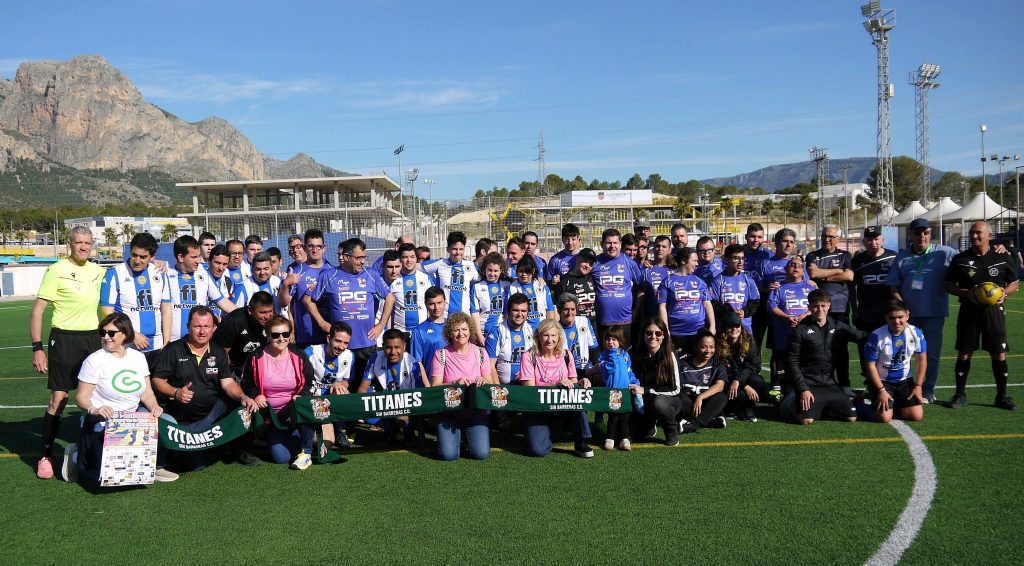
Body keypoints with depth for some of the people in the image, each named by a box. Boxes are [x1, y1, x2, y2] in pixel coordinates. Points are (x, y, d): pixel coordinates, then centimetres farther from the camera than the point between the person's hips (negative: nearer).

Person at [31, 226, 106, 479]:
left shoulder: (97, 271, 7)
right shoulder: (57, 270, -8)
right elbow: (37, 309, -8)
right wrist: (37, 347, -14)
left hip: (92, 338, 5)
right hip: (64, 338, -5)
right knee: (58, 398, -4)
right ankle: (45, 456, 8)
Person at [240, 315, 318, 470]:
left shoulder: (298, 356, -5)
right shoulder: (256, 358, -6)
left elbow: (310, 383, 2)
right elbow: (246, 383, 7)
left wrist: (300, 396, -18)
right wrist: (256, 395, -13)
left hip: (294, 411, 0)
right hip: (270, 414, 0)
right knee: (281, 457, -14)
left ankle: (306, 453, -18)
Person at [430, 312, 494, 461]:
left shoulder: (480, 352, 3)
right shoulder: (441, 354, -2)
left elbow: (490, 383, 2)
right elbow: (435, 386, -7)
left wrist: (484, 381, -22)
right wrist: (456, 383, -24)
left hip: (476, 410, 1)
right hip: (449, 410, -1)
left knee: (482, 454, -14)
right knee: (449, 454, -17)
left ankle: (467, 434, 21)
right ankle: (456, 434, 19)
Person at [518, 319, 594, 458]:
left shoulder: (566, 355, 4)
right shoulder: (529, 356, -7)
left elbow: (573, 383, 6)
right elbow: (529, 388, -15)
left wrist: (580, 383, -18)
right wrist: (555, 384, -27)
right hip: (537, 409, -3)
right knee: (538, 450, -27)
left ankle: (580, 443, -15)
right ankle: (546, 430, 11)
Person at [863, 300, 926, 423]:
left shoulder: (916, 333, -10)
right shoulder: (876, 336, -21)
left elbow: (922, 360, 4)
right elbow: (870, 365, -14)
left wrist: (918, 386, 2)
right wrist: (881, 390, -14)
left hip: (905, 380, 4)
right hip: (881, 380, -3)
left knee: (917, 416, -10)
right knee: (884, 417, -19)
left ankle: (897, 402, 21)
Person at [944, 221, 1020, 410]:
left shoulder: (1003, 258, 3)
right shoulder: (960, 259, 2)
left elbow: (1015, 284, 9)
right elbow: (949, 286, 5)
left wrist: (1005, 292, -13)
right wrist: (966, 293, -13)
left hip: (994, 310, 0)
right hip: (969, 309, 0)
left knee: (999, 354, 3)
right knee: (964, 353, 3)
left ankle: (1002, 396, 16)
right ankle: (960, 394, 14)